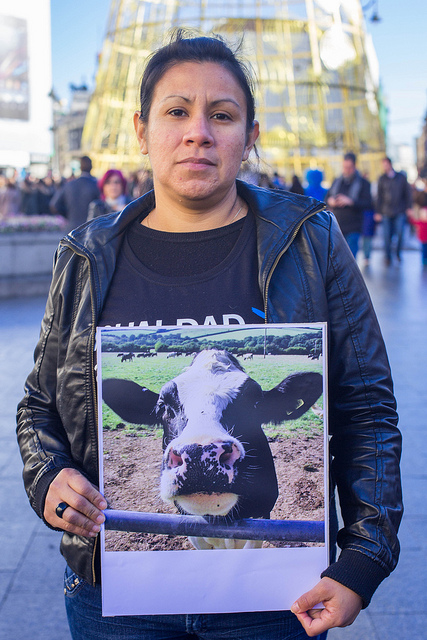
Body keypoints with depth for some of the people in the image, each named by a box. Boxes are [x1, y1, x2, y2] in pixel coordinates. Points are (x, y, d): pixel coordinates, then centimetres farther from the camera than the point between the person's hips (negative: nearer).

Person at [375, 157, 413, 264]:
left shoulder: (401, 177, 6)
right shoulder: (382, 179, 6)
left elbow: (407, 193, 11)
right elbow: (379, 196, 7)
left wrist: (408, 207, 4)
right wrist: (378, 212, 3)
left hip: (400, 212, 0)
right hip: (386, 212, 0)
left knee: (400, 233, -5)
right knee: (387, 235, -3)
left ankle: (398, 253, 17)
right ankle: (388, 256, 9)